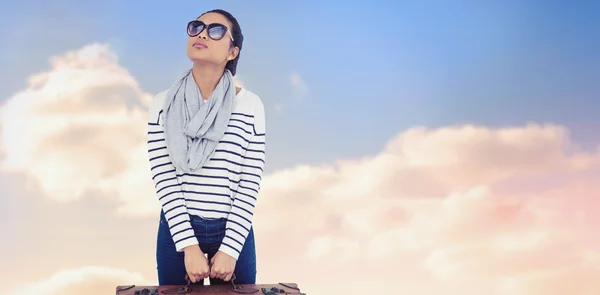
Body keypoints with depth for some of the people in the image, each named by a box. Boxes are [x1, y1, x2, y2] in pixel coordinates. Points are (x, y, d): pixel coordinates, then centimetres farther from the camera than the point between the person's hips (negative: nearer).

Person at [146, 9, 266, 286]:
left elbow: (250, 184, -6)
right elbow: (164, 181, -8)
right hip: (177, 230, 1)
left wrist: (229, 249, -12)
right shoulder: (163, 105, -2)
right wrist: (189, 246, -16)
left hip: (233, 232, 0)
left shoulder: (250, 106, -4)